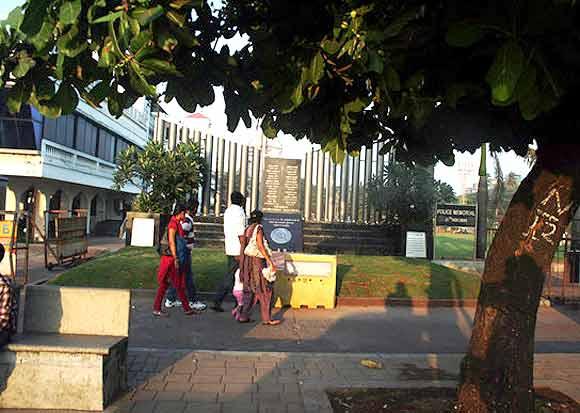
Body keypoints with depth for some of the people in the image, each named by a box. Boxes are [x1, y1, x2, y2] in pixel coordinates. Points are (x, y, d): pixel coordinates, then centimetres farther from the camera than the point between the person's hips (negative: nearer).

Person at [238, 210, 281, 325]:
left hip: (248, 260, 7)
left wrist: (242, 265, 15)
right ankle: (266, 319, 6)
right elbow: (260, 246, -19)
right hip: (257, 261, -7)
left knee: (250, 289, 14)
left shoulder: (247, 229, 10)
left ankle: (243, 316, 15)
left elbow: (243, 247, 10)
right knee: (264, 290, 1)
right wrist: (270, 262, -18)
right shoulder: (259, 228, -10)